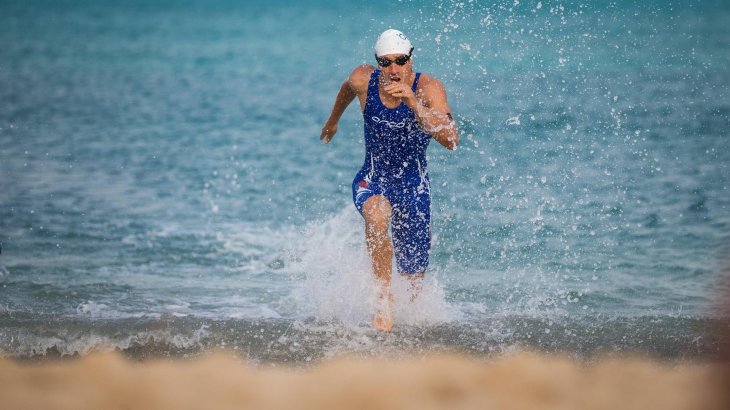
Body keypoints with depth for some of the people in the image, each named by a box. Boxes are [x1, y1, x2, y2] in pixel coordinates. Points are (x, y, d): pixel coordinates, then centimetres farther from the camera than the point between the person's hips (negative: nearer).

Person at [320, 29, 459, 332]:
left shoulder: (428, 88, -20)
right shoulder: (363, 80, -12)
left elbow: (451, 141, -32)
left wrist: (412, 101, -40)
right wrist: (333, 120, 32)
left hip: (413, 184, 0)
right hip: (372, 180, 0)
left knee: (413, 281, 6)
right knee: (376, 217, -38)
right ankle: (384, 298, -22)